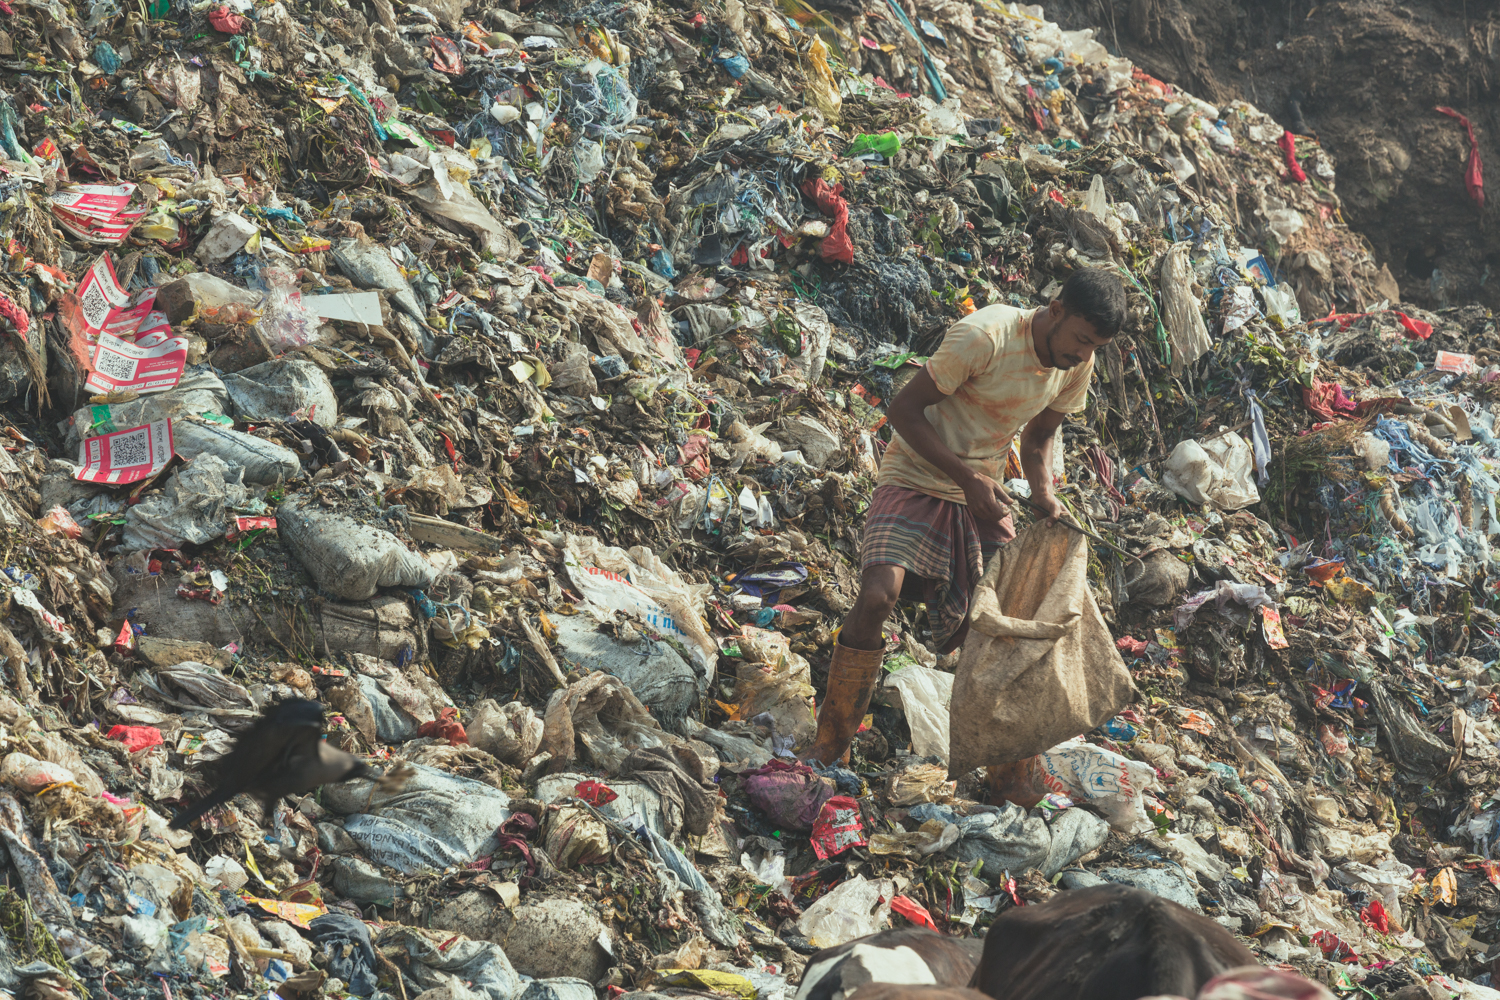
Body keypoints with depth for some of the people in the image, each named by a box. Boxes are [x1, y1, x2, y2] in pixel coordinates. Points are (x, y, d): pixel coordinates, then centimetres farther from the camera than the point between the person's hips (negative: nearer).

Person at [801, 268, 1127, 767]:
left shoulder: (1077, 366, -1)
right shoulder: (985, 336, -23)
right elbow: (904, 409, -18)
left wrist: (1043, 491, -5)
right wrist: (966, 476, -24)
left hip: (982, 497, 6)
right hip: (916, 481, -6)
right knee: (877, 596, -27)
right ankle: (830, 745, -16)